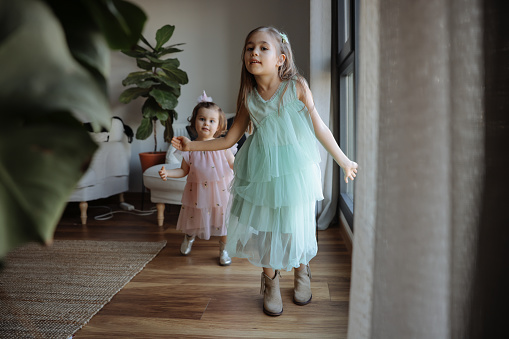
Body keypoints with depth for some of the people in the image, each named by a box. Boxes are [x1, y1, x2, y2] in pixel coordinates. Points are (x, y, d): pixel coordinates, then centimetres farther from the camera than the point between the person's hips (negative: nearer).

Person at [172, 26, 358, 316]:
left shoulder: (297, 87, -8)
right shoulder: (248, 98, -1)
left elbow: (318, 127, 1)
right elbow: (229, 139, 7)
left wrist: (343, 159, 7)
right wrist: (192, 145, 3)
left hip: (295, 168, -2)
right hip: (262, 170, 2)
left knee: (296, 224, 5)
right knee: (263, 225, 7)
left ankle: (302, 271, 40)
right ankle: (271, 280, 35)